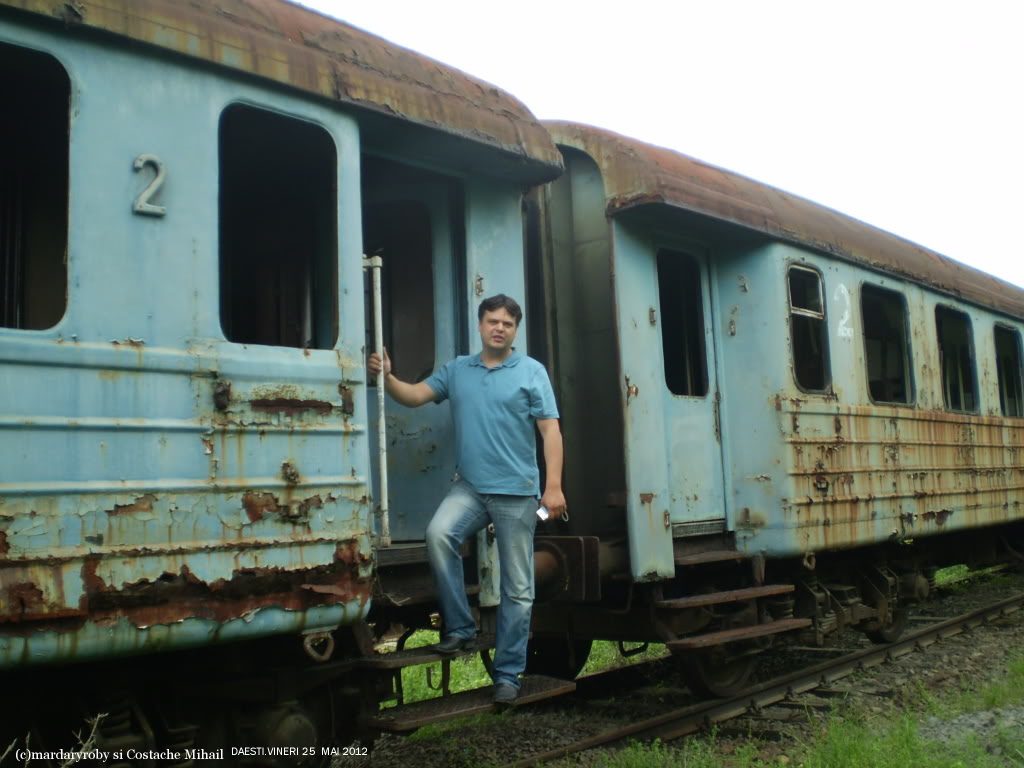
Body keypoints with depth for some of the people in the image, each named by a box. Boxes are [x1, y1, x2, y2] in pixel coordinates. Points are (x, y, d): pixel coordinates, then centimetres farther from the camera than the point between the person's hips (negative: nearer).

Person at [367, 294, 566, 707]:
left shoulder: (531, 372, 1)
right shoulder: (457, 369, 11)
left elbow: (550, 429, -4)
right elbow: (415, 395, 6)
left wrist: (553, 486, -12)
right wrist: (387, 376, -14)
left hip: (516, 491, -2)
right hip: (470, 487, 2)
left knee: (517, 587, 2)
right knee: (438, 534, -27)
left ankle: (508, 673, 15)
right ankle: (460, 629, -11)